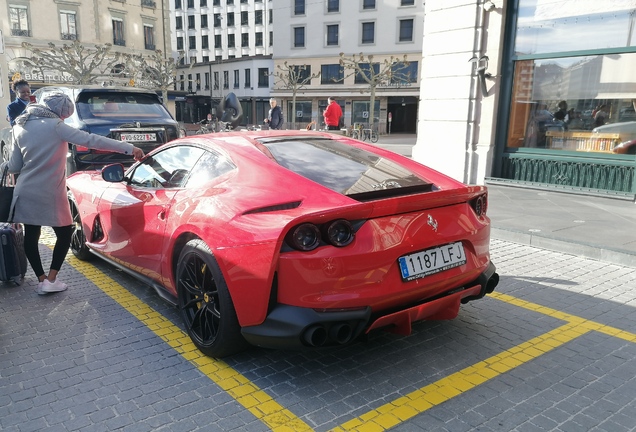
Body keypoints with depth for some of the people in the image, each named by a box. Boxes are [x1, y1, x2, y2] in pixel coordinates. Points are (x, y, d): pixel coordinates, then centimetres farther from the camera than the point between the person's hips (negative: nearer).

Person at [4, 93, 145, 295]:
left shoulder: (20, 128, 8)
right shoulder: (55, 126, -9)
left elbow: (14, 167, 11)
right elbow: (91, 140, -18)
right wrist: (128, 148, -21)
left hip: (25, 193, 6)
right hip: (49, 194, -6)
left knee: (31, 235, 14)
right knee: (64, 234, 10)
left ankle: (41, 280, 15)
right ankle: (50, 279, 4)